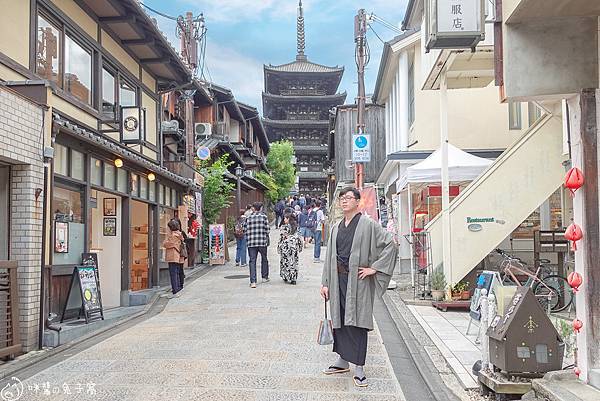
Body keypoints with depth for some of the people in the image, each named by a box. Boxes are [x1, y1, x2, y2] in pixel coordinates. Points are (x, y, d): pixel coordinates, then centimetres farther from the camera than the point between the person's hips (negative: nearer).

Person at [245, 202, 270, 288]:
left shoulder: (248, 218, 4)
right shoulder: (264, 216, 0)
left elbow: (247, 231, 6)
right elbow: (267, 230, -2)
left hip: (251, 243, 1)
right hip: (262, 242, -1)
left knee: (252, 261, 1)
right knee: (264, 259, 20)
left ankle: (253, 282, -7)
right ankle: (265, 277, 31)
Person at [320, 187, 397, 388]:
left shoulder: (368, 224, -7)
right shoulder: (336, 228, 11)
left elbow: (390, 245, -11)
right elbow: (330, 256, 13)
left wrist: (374, 268, -13)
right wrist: (325, 282, 8)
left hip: (357, 280, -6)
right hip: (338, 279, 6)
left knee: (356, 320, -3)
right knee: (339, 319, 12)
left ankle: (359, 369, 6)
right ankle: (343, 361, 27)